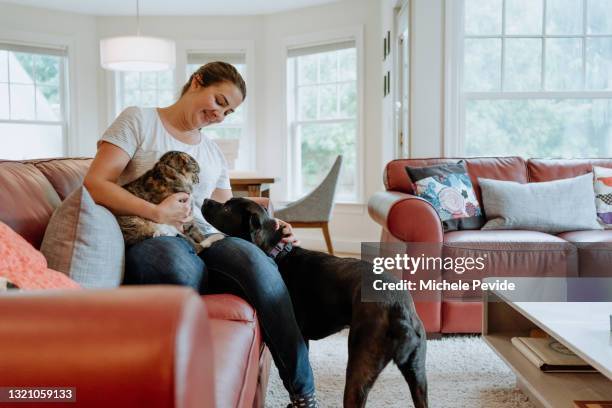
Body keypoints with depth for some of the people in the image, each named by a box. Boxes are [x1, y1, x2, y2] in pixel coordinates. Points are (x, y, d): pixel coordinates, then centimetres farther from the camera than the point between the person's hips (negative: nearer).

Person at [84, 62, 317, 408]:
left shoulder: (214, 153, 24)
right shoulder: (139, 120, 7)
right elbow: (95, 184, -5)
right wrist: (157, 213, -18)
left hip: (202, 240, 4)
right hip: (149, 240, -4)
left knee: (253, 256, -30)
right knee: (183, 265, -40)